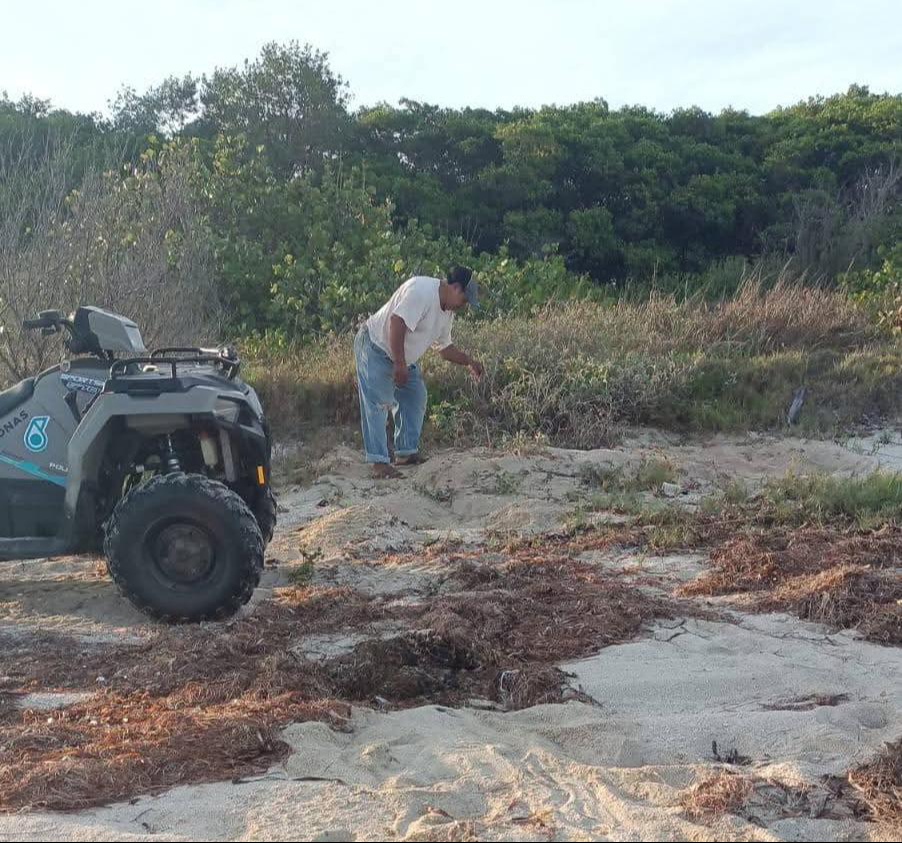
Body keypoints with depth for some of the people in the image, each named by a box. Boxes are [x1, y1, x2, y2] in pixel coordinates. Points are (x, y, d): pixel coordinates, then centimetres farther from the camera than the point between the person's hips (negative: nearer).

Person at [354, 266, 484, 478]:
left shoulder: (448, 311, 6)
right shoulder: (422, 290, -26)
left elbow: (444, 346, 18)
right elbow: (397, 322, -33)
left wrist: (469, 362, 6)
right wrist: (399, 364, -32)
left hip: (403, 358, 10)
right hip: (375, 348, -10)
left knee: (415, 399, 11)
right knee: (377, 404, -14)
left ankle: (406, 453, 19)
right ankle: (379, 463, -16)